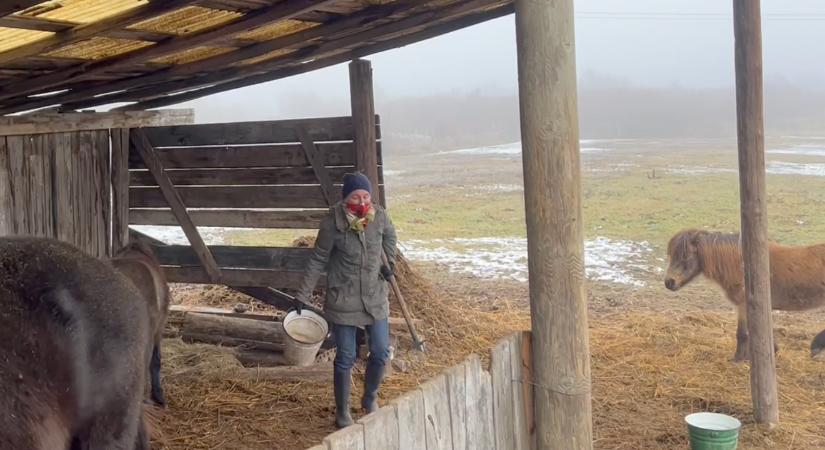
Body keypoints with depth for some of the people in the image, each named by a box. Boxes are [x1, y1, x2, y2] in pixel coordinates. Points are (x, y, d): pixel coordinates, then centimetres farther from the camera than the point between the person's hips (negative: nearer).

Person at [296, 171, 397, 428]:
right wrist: (302, 297, -8)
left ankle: (370, 399, 37)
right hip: (343, 301, -4)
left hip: (375, 298, 4)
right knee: (345, 358, 4)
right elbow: (317, 261, -8)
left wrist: (390, 262, 9)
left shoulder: (379, 216, -8)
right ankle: (342, 412, 24)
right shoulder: (333, 223, -17)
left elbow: (389, 236, 18)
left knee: (381, 352, 10)